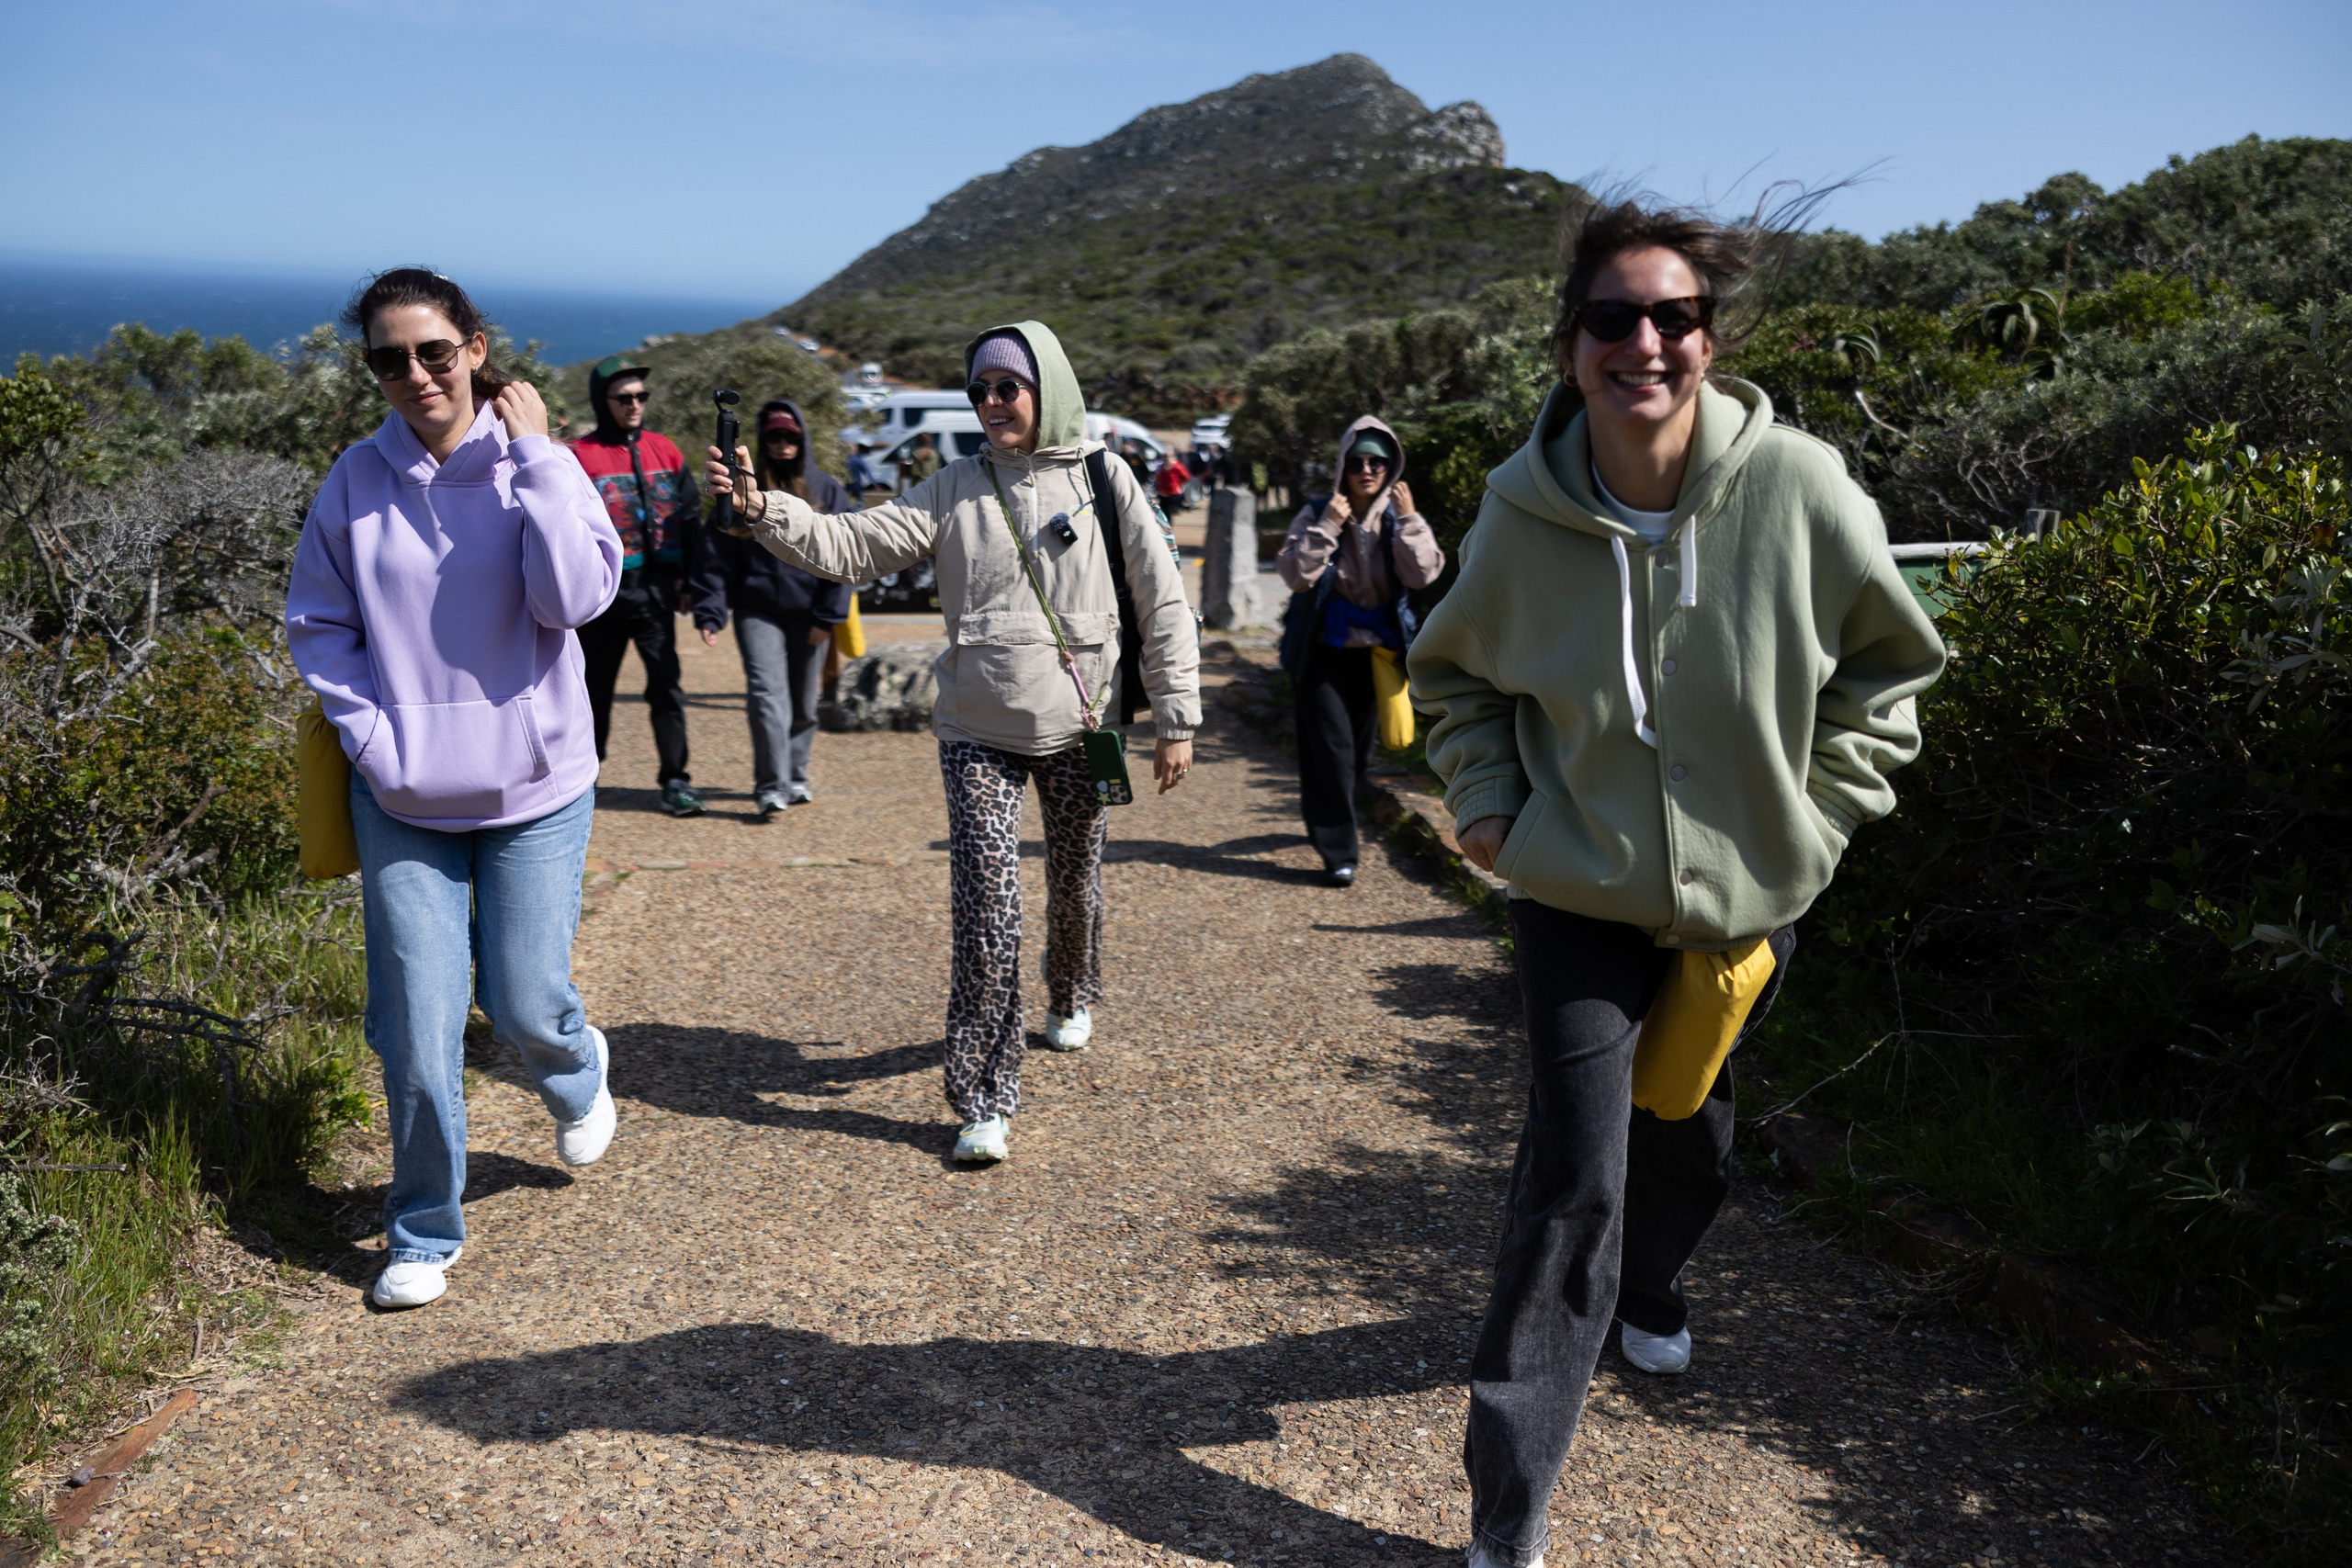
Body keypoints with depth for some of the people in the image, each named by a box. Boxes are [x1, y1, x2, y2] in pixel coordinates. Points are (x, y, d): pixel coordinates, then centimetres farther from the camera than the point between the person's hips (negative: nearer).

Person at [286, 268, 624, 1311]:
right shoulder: (357, 481, -2)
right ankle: (422, 1234, 22)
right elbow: (315, 622, 6)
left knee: (524, 1005, 5)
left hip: (532, 790, -1)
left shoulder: (539, 466, -7)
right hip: (402, 797, 2)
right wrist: (368, 733, -6)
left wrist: (533, 455, -19)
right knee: (416, 1028, 3)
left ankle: (578, 1074, 43)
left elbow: (575, 599, -20)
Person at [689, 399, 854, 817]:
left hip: (807, 614, 1)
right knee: (766, 693, -14)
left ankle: (795, 775, 27)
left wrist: (828, 614, -4)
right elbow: (718, 554, 5)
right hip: (757, 612, -1)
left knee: (804, 702, 10)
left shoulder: (826, 489, 7)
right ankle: (771, 787, -15)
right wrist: (710, 611, -5)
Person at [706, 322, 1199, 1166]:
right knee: (986, 907, -8)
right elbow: (853, 545, -4)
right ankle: (984, 1098, -1)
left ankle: (1073, 998, 48)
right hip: (980, 732, 0)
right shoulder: (955, 488, 3)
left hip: (1081, 725, 1)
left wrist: (1176, 719, -2)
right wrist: (764, 510, -21)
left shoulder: (1103, 479, 0)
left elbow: (1162, 601, 1)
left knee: (1076, 883, 16)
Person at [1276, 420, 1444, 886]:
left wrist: (1408, 520, -18)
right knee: (1330, 748, -9)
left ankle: (1329, 823, 41)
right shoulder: (1318, 512, -5)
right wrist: (1327, 527, -21)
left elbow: (1424, 575, -12)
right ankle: (1338, 852, -3)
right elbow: (1295, 574, -15)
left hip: (1376, 651, 4)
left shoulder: (1399, 517, 1)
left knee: (1359, 747, 16)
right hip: (1323, 650, -3)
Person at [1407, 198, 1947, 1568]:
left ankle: (1650, 1290, 57)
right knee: (1572, 1180, -6)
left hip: (1749, 895, 2)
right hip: (1579, 891, -2)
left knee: (1694, 1125, 23)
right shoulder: (1525, 515, -15)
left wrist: (1815, 819, -5)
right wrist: (1487, 806, -4)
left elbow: (1889, 666, 0)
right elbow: (1455, 672, 7)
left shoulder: (1802, 491, -17)